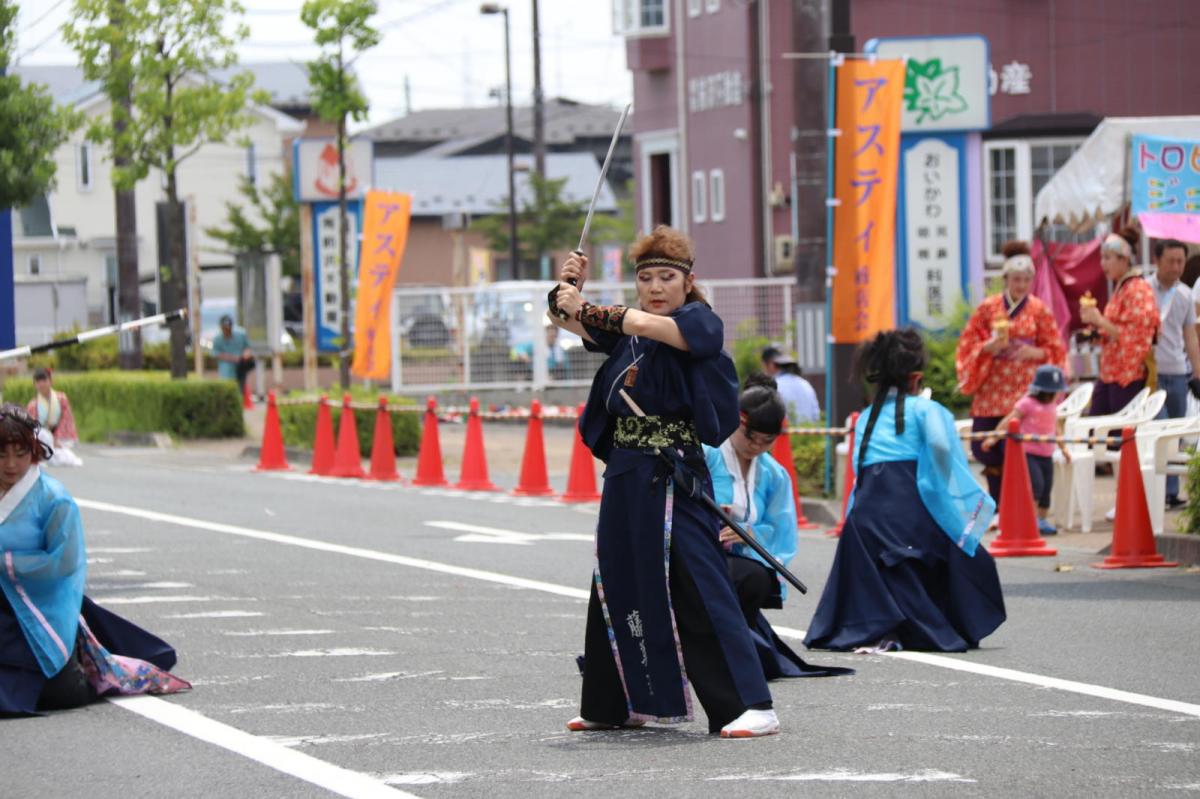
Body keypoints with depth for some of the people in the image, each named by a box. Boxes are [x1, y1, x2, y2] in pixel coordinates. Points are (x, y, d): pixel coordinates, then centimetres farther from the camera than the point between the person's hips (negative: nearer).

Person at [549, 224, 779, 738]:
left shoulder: (701, 323, -6)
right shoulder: (626, 328, 14)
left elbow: (650, 326, -22)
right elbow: (572, 322, 16)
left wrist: (585, 308, -18)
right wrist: (569, 290, -4)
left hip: (674, 478, -7)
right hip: (625, 475, 7)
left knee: (695, 586, -14)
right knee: (615, 587, 14)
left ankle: (750, 707, -15)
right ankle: (614, 704, 28)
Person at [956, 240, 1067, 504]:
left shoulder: (1039, 311, 3)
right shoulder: (988, 308, 5)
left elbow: (1054, 351, 7)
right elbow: (968, 344, 7)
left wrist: (1035, 353, -13)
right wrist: (988, 347, -13)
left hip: (1025, 391, -2)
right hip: (992, 391, 2)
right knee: (990, 454, 1)